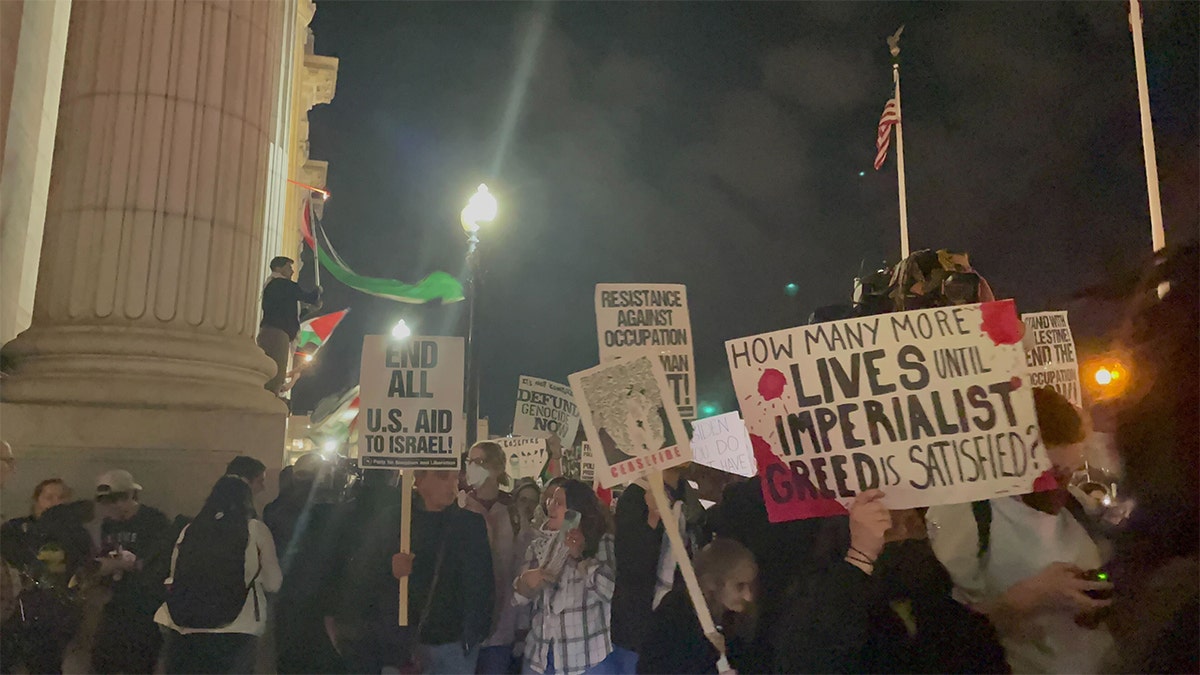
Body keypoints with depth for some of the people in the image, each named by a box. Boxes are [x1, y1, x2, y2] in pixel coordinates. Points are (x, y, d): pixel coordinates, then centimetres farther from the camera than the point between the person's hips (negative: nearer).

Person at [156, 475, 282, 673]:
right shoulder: (256, 530, -1)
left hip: (183, 628, 3)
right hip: (234, 633, -3)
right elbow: (272, 584, 4)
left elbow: (174, 577, 15)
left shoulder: (189, 530, 6)